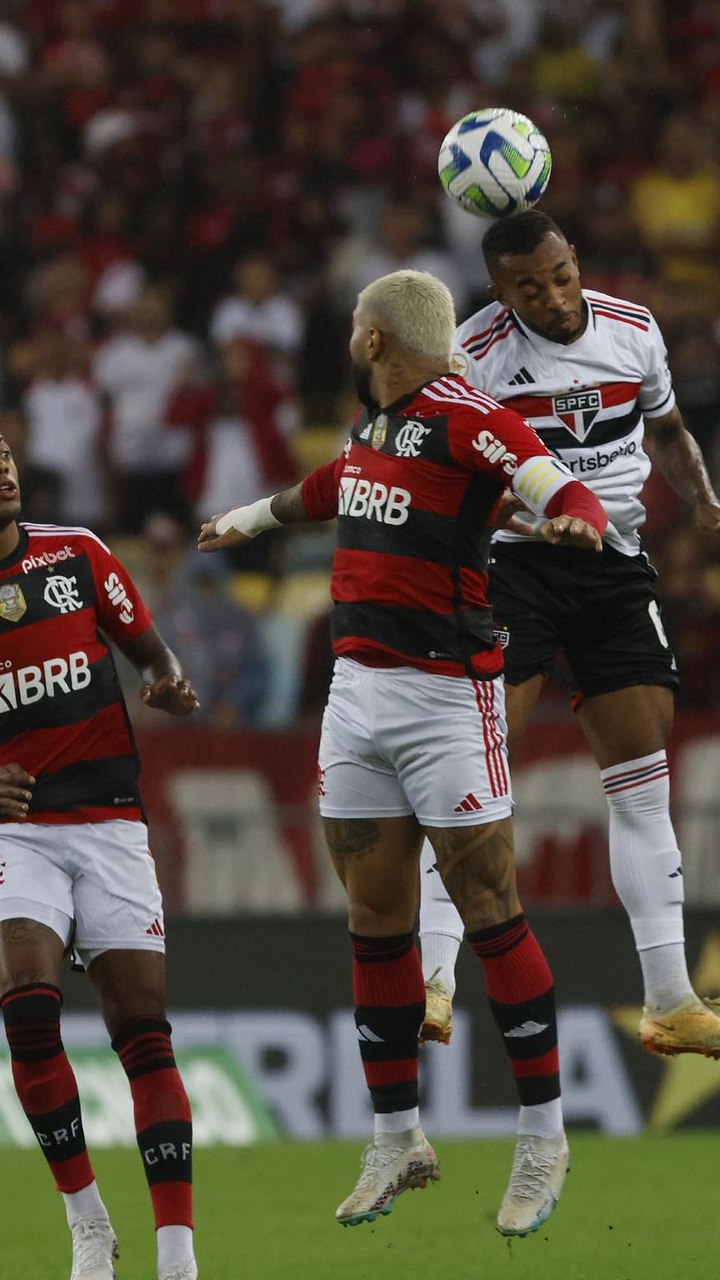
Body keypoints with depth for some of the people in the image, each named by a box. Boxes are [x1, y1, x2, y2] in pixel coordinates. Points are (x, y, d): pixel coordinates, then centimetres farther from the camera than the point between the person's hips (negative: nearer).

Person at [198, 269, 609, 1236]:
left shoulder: (465, 418, -11)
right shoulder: (371, 426, 14)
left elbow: (562, 490, -23)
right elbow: (331, 490, 36)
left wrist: (577, 523, -46)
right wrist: (247, 520, 54)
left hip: (445, 694, -8)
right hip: (357, 691, 8)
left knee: (490, 915, -7)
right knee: (374, 925, 8)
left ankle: (544, 1141, 0)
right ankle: (397, 1141, 17)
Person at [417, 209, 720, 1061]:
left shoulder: (633, 331, 2)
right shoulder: (474, 356, -12)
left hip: (615, 567, 4)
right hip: (514, 565, -4)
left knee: (643, 781, 3)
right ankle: (435, 976, -14)